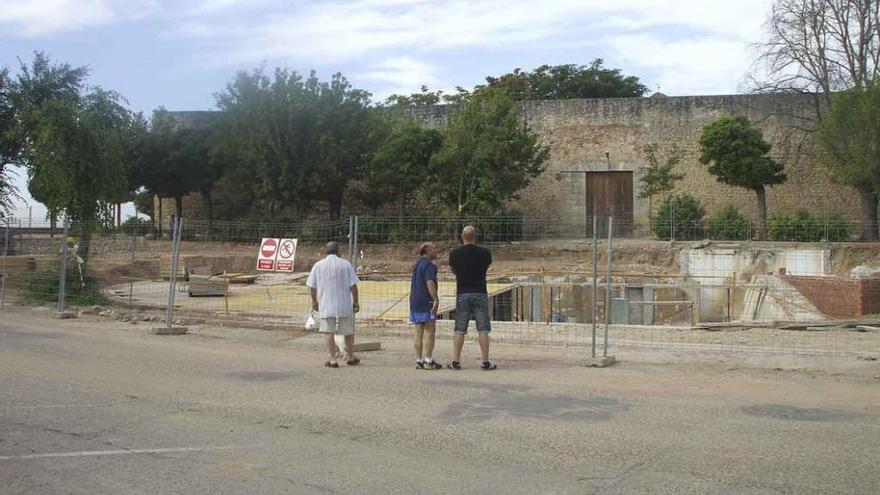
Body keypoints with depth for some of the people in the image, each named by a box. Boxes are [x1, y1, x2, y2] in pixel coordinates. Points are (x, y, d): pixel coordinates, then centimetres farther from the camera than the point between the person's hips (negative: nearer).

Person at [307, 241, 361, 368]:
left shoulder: (318, 265, 2)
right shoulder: (346, 264, -2)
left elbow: (311, 286, 3)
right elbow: (353, 285, -6)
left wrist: (314, 301, 16)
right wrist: (356, 301, 2)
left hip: (326, 305, 0)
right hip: (345, 304, 0)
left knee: (328, 331, 3)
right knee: (348, 331, 14)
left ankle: (332, 359, -3)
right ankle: (350, 357, 24)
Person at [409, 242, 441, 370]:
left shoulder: (417, 264, 19)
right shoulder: (429, 265, -10)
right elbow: (430, 283, -22)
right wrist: (436, 299, -26)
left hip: (415, 301, 9)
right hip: (426, 302, -9)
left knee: (418, 331, 8)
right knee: (430, 330, -5)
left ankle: (419, 360, 9)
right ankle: (428, 361, -8)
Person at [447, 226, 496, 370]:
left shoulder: (454, 254, -2)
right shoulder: (484, 253, -4)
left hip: (462, 294, 1)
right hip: (480, 293, -1)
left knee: (459, 330, 5)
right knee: (483, 329, 2)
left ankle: (456, 361, 5)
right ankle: (486, 362, 2)